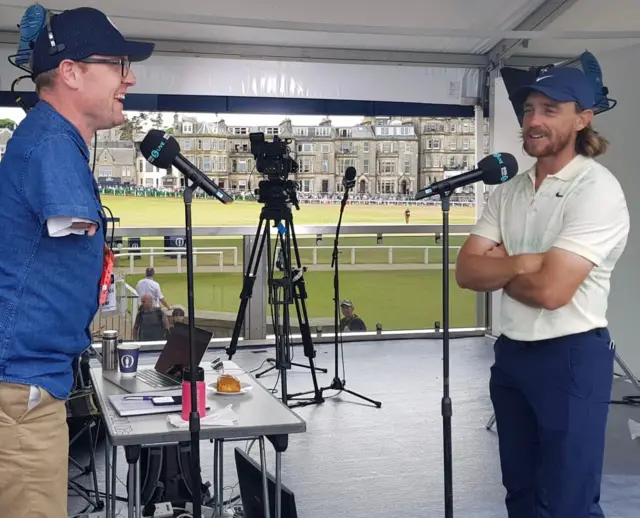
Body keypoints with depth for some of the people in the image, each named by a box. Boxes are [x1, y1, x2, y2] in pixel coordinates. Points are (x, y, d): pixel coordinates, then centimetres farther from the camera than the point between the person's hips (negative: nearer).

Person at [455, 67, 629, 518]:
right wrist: (521, 263, -17)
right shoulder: (508, 191, 8)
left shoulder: (596, 188, -16)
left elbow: (550, 289, -24)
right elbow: (466, 271, 0)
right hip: (511, 353, 8)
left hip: (571, 358, -7)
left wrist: (496, 269, -6)